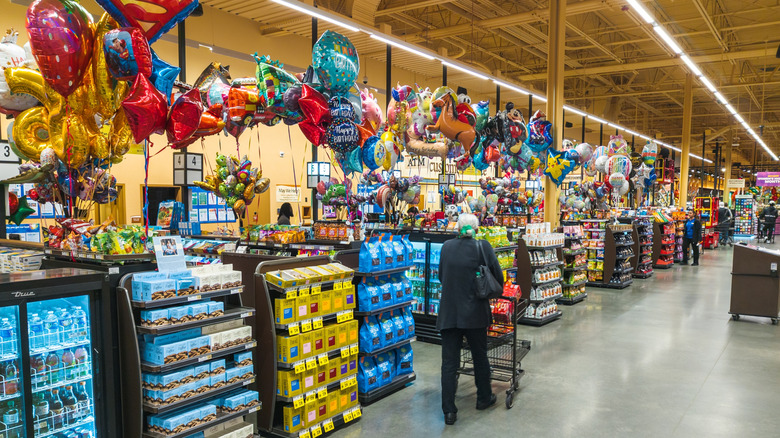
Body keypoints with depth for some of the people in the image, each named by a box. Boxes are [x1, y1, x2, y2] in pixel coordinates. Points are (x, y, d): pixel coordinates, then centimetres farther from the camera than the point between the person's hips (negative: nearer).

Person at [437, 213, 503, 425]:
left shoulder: (446, 246, 0)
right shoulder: (482, 247, -9)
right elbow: (498, 276, -4)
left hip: (449, 313, 1)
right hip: (474, 313, -1)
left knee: (449, 362, 6)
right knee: (480, 357, 18)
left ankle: (449, 411, 7)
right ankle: (484, 398, 36)